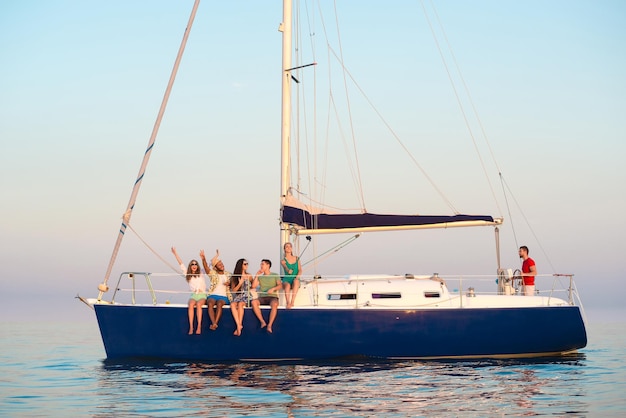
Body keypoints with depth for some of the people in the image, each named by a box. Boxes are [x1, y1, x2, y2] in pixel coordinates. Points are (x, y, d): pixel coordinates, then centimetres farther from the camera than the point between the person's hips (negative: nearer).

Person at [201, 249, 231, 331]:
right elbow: (206, 267, -10)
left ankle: (215, 323, -46)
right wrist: (203, 259, -31)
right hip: (213, 295, 0)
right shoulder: (213, 273, 9)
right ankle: (214, 323, -45)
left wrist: (229, 283, -2)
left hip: (223, 296, 0)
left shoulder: (227, 274, 16)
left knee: (219, 304, -35)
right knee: (210, 303, -35)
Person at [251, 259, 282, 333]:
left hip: (272, 296, -3)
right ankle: (262, 322, -26)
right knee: (253, 302, -32)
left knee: (274, 304, -39)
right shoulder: (260, 276, 21)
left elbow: (280, 286, 0)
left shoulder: (275, 275, 13)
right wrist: (256, 275, 5)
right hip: (262, 297, 3)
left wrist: (273, 289, -18)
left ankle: (269, 325, -38)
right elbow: (253, 285, 8)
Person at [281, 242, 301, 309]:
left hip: (295, 280, 1)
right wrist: (288, 270, -41)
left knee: (296, 281, -37)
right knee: (287, 285, -38)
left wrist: (297, 276, -14)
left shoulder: (297, 259, 15)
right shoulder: (283, 261, 5)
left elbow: (300, 270, 8)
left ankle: (292, 301, -43)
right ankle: (288, 303, -49)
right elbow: (285, 267, -16)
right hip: (287, 280, -1)